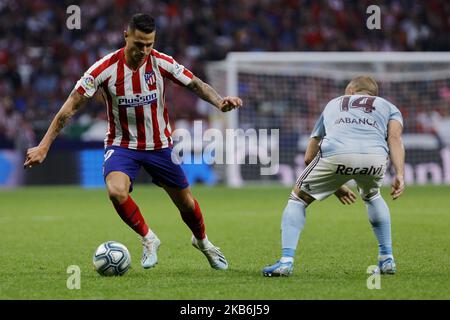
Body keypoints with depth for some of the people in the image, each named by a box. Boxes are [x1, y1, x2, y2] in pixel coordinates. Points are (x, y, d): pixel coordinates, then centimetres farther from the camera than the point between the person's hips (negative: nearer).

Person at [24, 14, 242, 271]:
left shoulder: (161, 63, -12)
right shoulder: (106, 68, -17)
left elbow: (197, 85, -8)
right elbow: (71, 106, -14)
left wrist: (219, 101, -31)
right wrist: (44, 146, -16)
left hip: (159, 145, 2)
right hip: (122, 144, -2)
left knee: (185, 203, 9)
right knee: (116, 191, -30)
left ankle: (202, 241, 44)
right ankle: (149, 239, -4)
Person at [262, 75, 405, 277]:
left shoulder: (334, 104, 40)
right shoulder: (388, 107, 35)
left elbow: (309, 158, 40)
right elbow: (394, 138, 10)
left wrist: (334, 185, 49)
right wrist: (399, 175, 0)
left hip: (335, 154, -1)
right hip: (375, 156, 1)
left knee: (298, 199, 21)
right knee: (372, 196, 35)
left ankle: (286, 260, 5)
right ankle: (387, 259, 30)